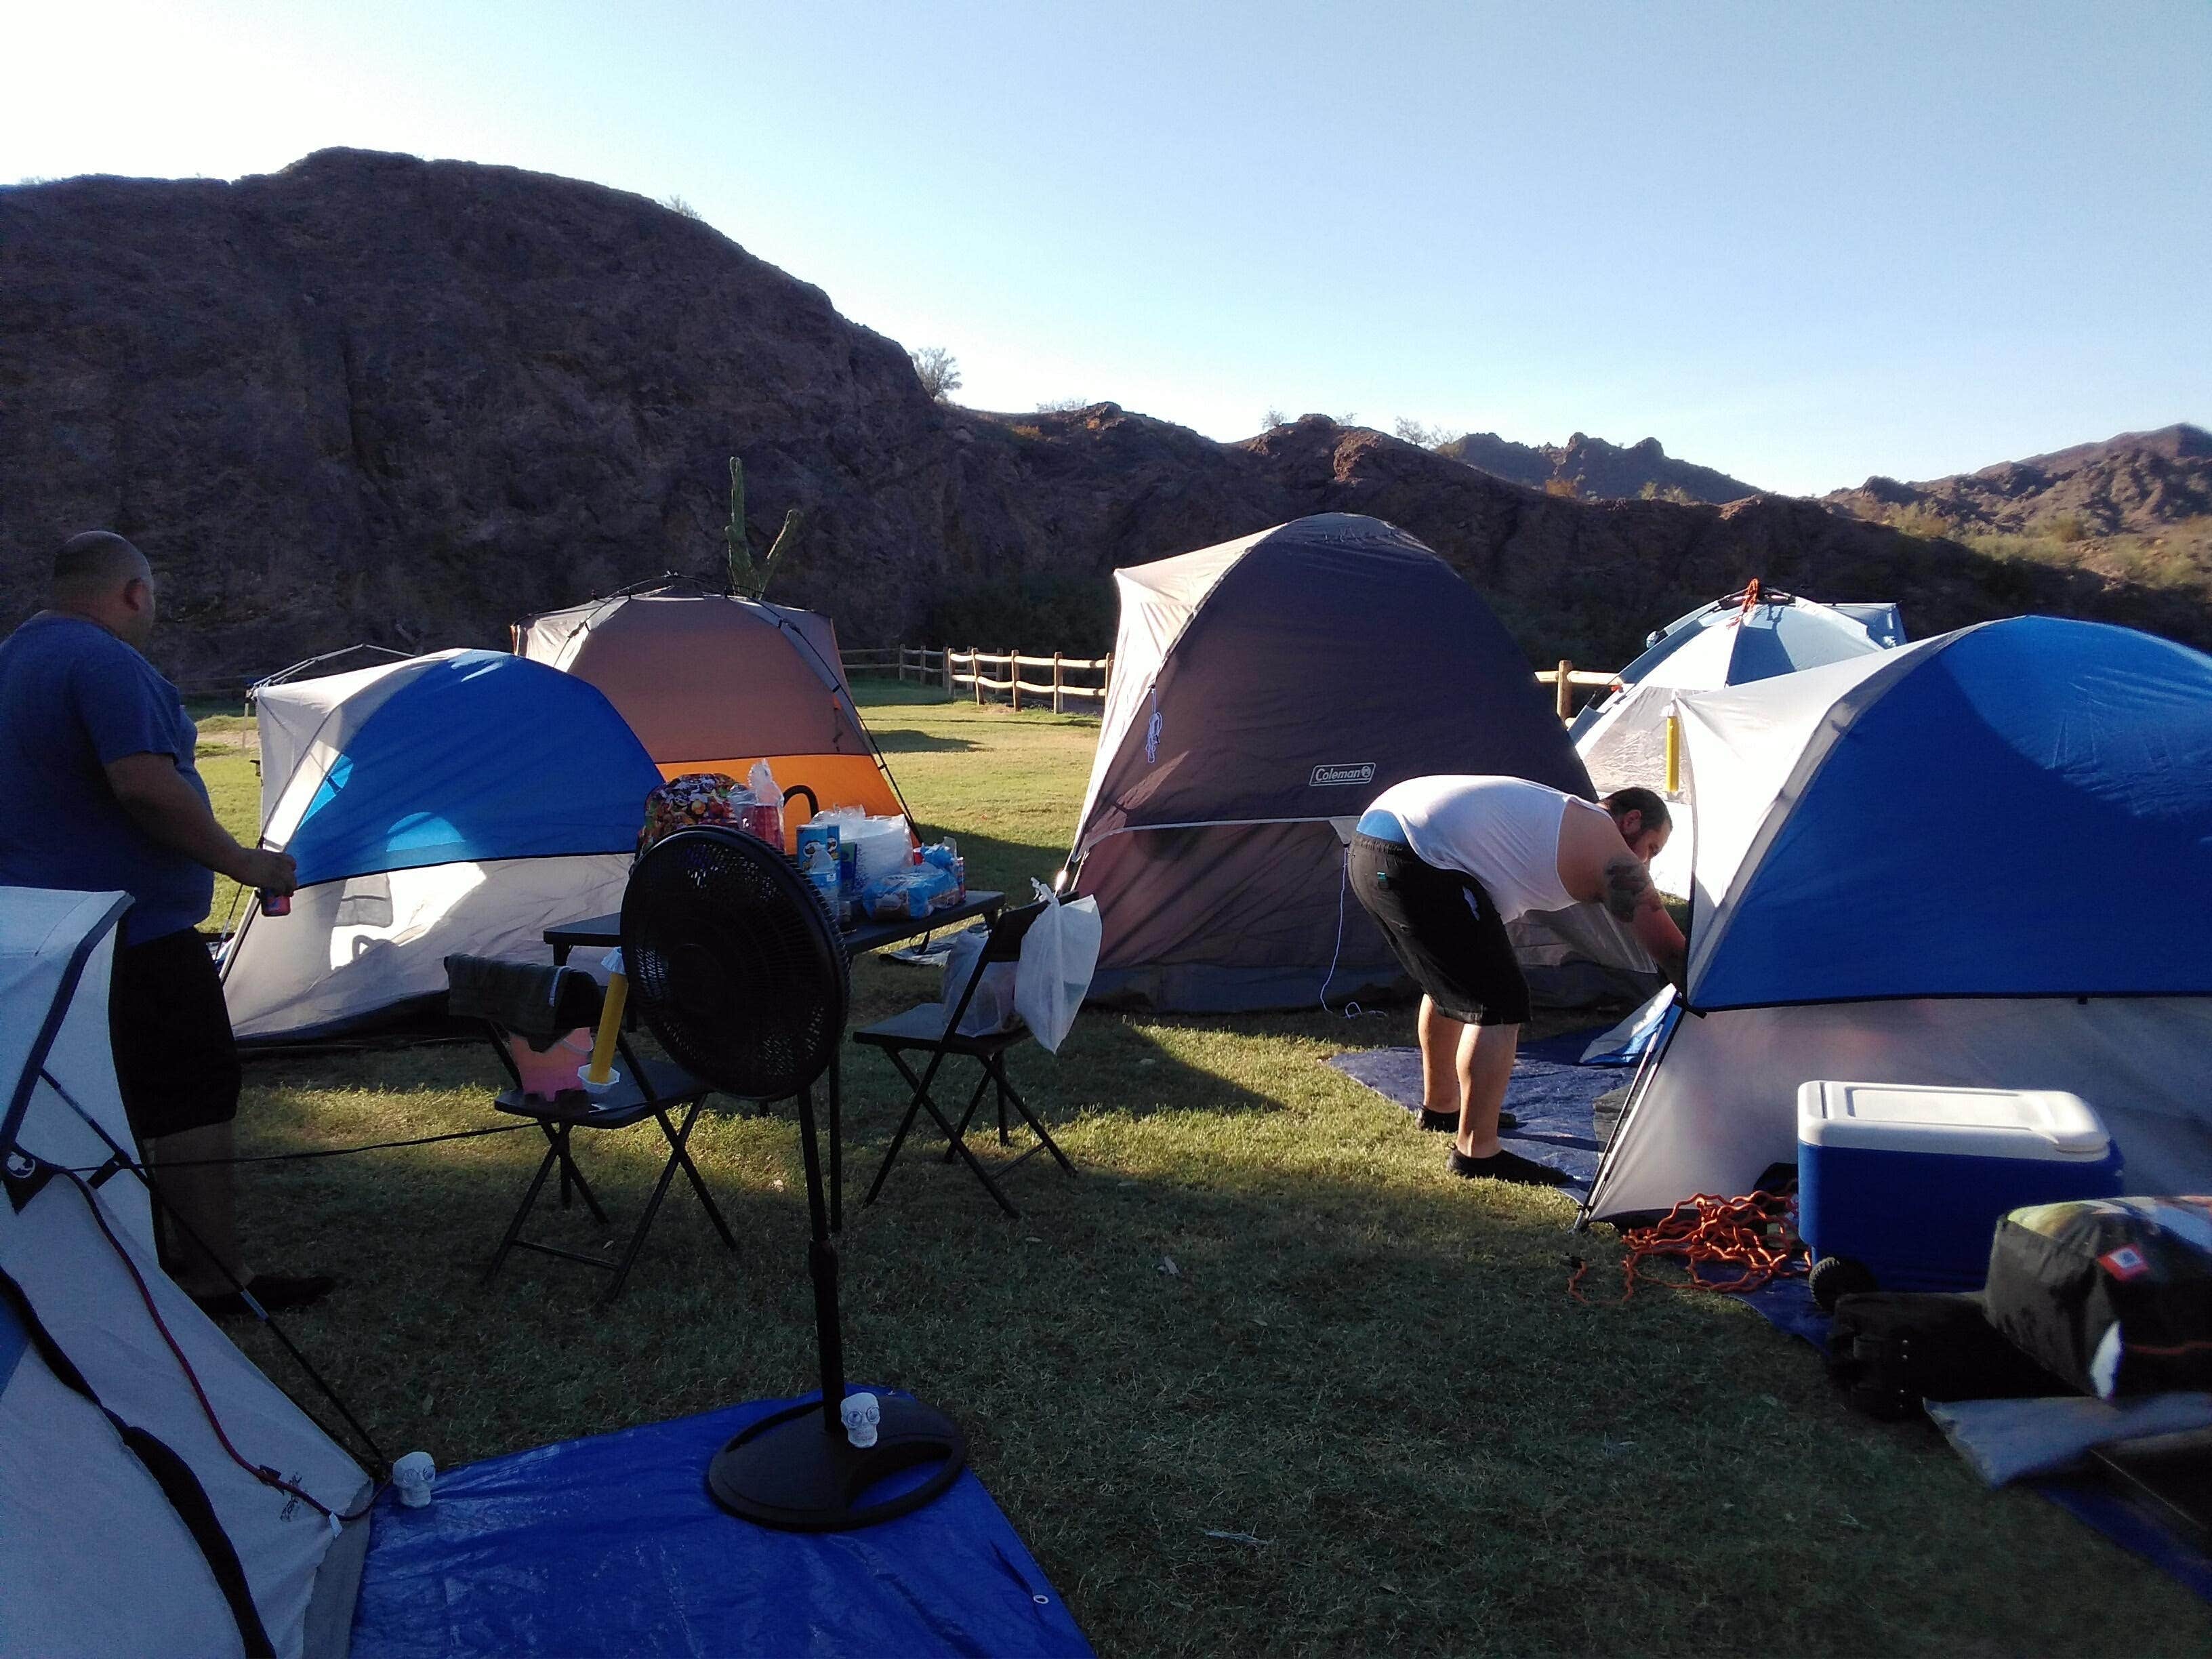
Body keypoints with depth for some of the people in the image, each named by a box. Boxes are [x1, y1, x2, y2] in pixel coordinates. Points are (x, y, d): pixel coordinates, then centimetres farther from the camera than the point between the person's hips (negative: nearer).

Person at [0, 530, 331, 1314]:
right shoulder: (108, 664, -17)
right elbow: (145, 786, -27)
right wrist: (240, 861, -19)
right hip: (137, 928, -10)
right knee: (192, 1097, -5)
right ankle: (214, 1275, -2)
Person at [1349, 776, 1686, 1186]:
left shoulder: (1557, 815, 30)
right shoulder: (1608, 848, 4)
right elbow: (1670, 949, 8)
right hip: (1419, 861, -10)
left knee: (1449, 985, 28)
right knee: (1497, 1004, -4)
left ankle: (1439, 1106, 44)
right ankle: (1476, 1152, 2)